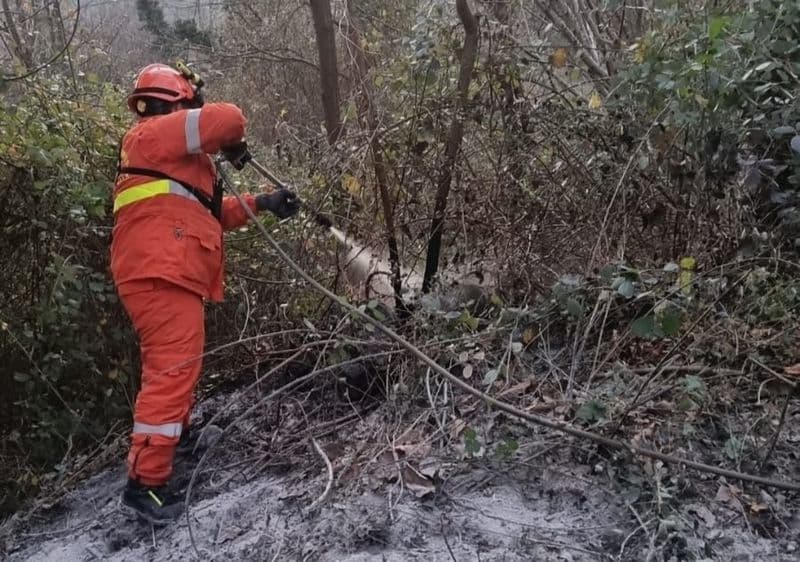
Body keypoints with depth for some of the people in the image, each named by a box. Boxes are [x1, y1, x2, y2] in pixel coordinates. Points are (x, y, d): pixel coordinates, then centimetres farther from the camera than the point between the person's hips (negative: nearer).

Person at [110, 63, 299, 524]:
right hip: (161, 275, -11)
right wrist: (236, 144, 6)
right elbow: (225, 119, -16)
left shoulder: (171, 155, 27)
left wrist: (260, 204, 19)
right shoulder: (155, 133, -4)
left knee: (181, 363, 23)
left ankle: (177, 434, 41)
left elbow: (210, 214, 26)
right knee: (173, 369, -14)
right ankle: (146, 483, -12)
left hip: (169, 276, 11)